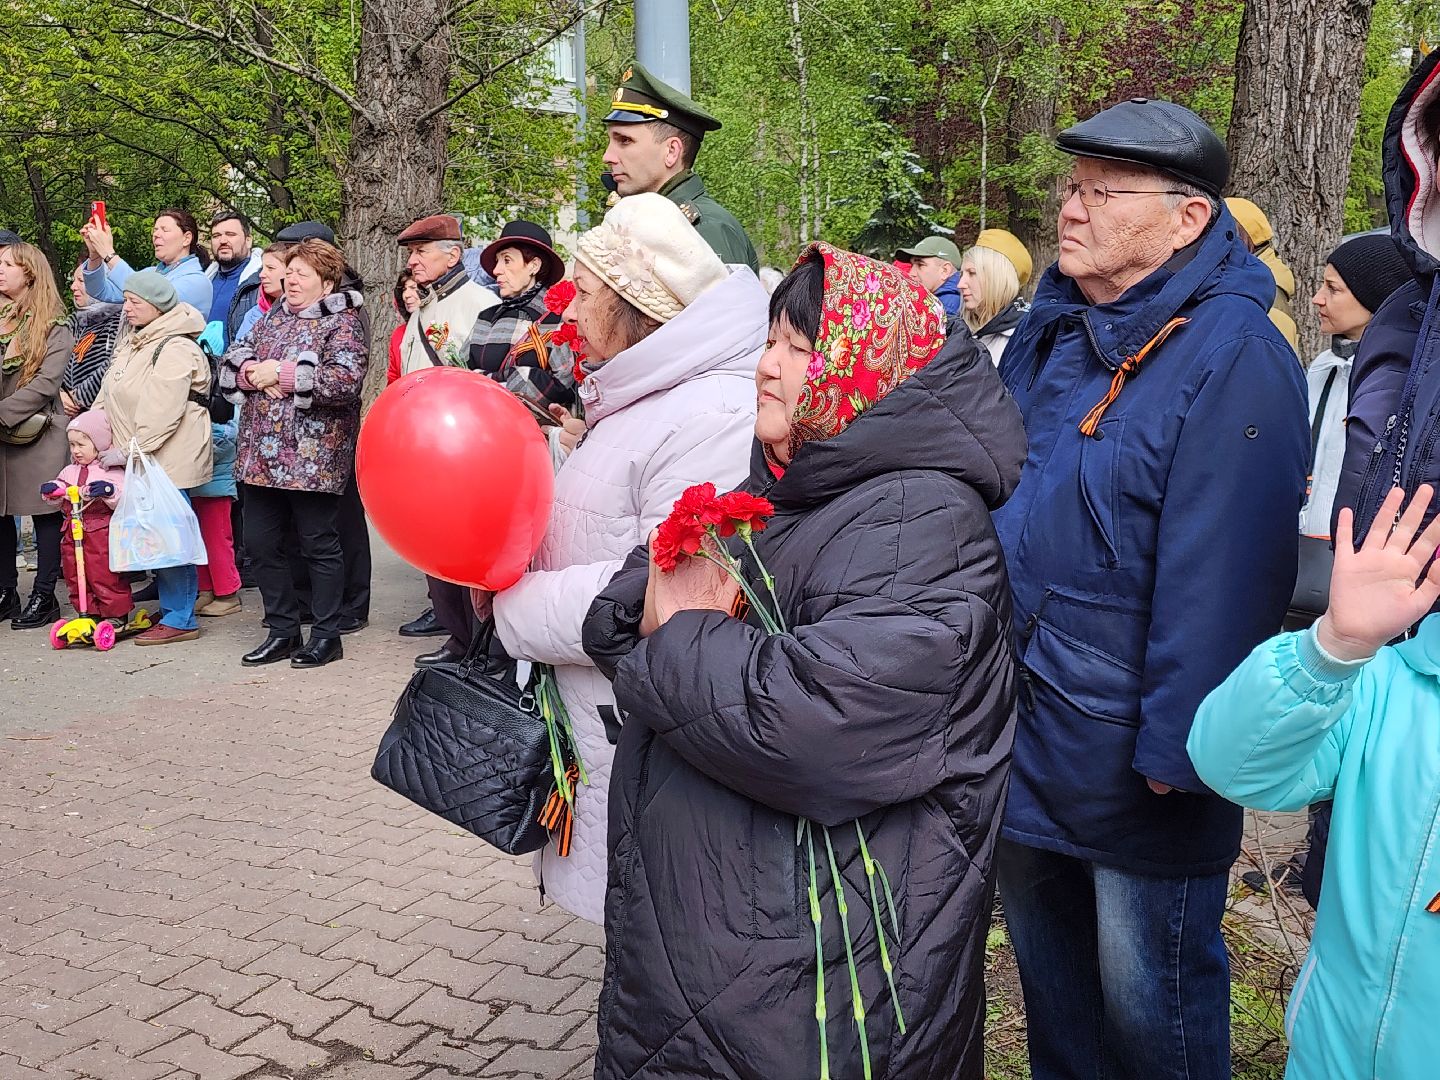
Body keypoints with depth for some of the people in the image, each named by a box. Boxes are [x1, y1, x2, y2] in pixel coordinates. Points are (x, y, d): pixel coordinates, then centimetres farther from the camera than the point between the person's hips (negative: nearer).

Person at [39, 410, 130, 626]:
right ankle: (88, 614, 25)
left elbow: (122, 501, -15)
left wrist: (109, 490, -33)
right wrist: (51, 490, -3)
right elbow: (58, 500, 18)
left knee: (105, 576, -5)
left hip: (101, 533, -7)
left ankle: (117, 614, 8)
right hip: (72, 531, 7)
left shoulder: (112, 471, -7)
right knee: (74, 576, 12)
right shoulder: (69, 471, 14)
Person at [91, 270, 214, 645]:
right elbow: (109, 397, 22)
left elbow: (161, 411, -20)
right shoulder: (131, 343, 17)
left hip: (169, 459, -9)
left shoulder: (175, 350, -15)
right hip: (142, 460, 9)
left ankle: (180, 619, 0)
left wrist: (133, 449, -19)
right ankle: (169, 610, 20)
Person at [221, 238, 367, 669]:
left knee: (319, 544, 3)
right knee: (260, 542, 9)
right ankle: (283, 632, 22)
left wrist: (284, 374, -17)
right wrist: (251, 373, -8)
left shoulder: (341, 322, -5)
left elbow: (347, 379, -21)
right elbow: (231, 363, 15)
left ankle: (327, 635, 15)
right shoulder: (271, 319, 17)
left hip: (313, 456, -7)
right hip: (262, 454, 7)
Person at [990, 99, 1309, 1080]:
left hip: (1132, 757, -7)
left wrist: (1176, 747, -22)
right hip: (1024, 740, 8)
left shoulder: (1232, 356, -19)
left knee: (1147, 1000, 9)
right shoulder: (1052, 332, 6)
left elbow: (1221, 571, -23)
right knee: (1047, 964, 24)